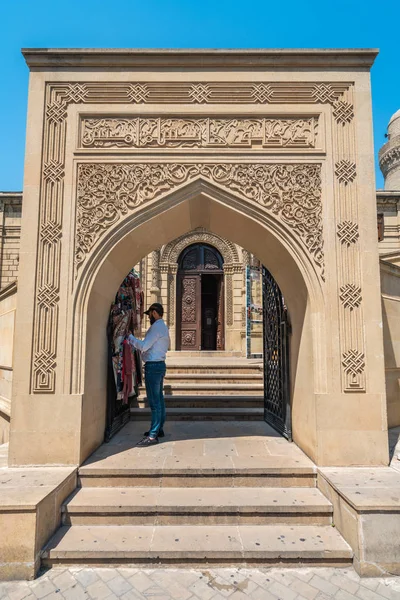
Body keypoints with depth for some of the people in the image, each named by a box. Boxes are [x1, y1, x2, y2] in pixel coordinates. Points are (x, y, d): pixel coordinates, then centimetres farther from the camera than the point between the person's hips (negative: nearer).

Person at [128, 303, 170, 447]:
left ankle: (153, 436, -3)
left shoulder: (156, 327, -14)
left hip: (153, 366, -11)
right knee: (159, 399, 16)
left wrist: (130, 337, -8)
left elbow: (144, 346, -19)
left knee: (154, 402, -7)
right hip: (159, 364, 11)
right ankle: (158, 429, 26)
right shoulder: (163, 327, 18)